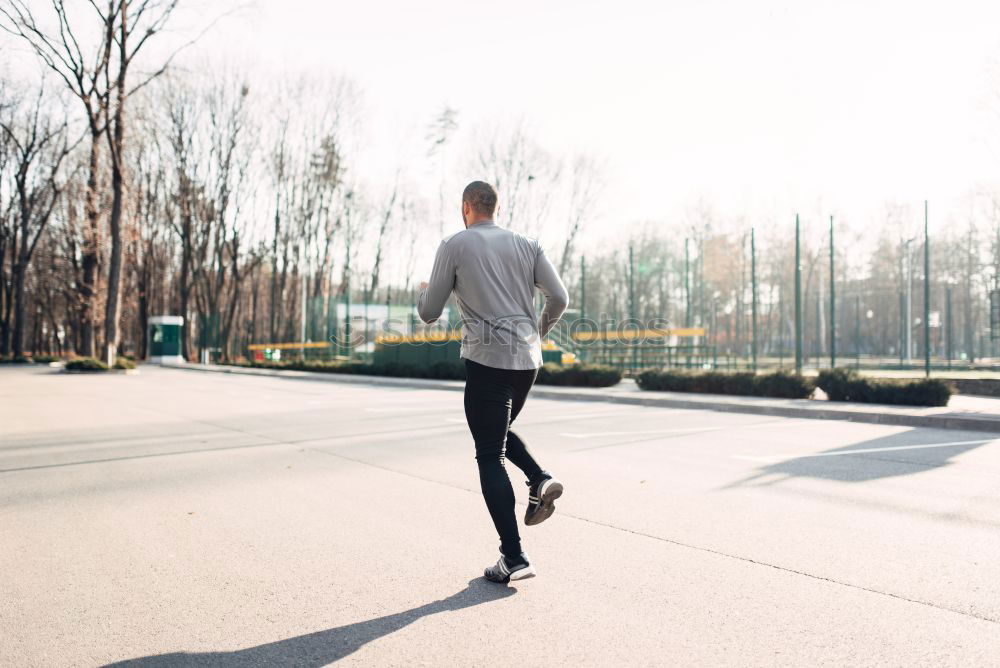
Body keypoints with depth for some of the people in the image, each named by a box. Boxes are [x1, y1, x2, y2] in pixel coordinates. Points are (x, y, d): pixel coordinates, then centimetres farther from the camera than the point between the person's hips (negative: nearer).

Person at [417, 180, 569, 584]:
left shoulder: (454, 246, 0)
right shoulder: (526, 245, 10)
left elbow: (429, 313, 1)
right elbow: (559, 299, 3)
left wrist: (424, 292, 25)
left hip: (487, 359, -5)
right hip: (527, 359, 5)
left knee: (491, 457, 2)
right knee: (499, 433, 28)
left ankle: (513, 557, 0)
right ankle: (540, 479, 3)